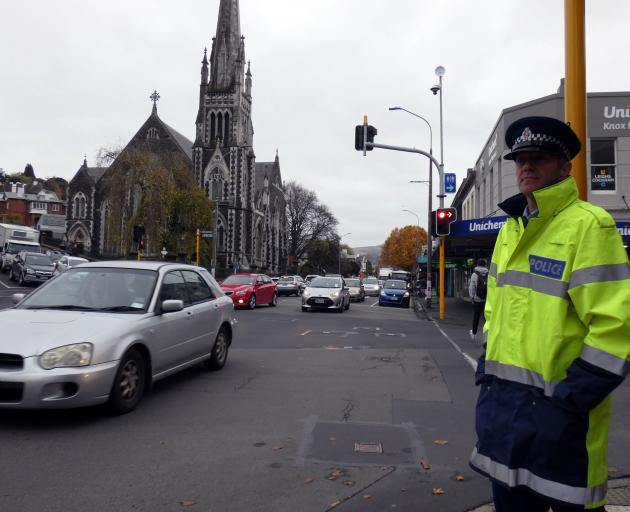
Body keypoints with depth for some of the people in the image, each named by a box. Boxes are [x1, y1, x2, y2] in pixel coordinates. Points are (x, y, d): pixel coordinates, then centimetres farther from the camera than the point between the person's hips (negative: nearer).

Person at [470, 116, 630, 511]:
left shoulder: (589, 225, -12)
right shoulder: (510, 229, 11)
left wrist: (574, 397, -18)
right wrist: (486, 371, 13)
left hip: (556, 405, -7)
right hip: (501, 398, 7)